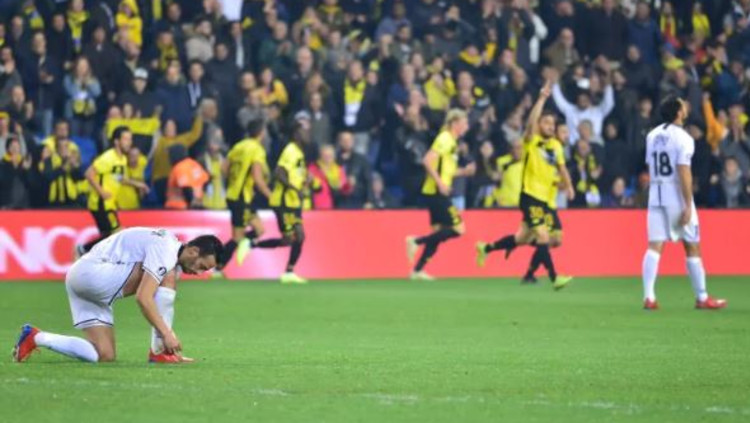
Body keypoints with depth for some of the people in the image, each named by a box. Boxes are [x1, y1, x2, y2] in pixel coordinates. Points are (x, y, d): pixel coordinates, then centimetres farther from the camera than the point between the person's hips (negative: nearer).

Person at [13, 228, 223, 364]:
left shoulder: (173, 257, 15)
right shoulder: (165, 252, -17)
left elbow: (162, 305, 17)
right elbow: (143, 298, -26)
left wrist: (171, 346, 11)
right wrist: (167, 334, -25)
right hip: (90, 272, -10)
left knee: (105, 356, 1)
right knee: (168, 278, -18)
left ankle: (35, 337, 6)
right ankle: (159, 351, -16)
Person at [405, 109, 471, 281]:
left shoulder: (451, 142, 17)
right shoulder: (445, 139, -12)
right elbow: (427, 161, -22)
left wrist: (463, 171, 15)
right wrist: (440, 183, -25)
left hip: (438, 193, 10)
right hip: (436, 192, -10)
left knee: (439, 233, 10)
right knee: (458, 228, -10)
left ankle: (418, 270, 11)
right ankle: (417, 241, -9)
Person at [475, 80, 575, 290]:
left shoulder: (556, 145, 11)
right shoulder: (532, 141, -6)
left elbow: (561, 168, 20)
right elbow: (531, 121, -23)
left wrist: (568, 185, 3)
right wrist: (542, 98, -27)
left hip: (546, 198, 7)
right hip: (530, 195, -7)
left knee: (522, 238, 14)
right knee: (543, 236, -15)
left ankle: (486, 248, 32)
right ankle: (554, 278, -16)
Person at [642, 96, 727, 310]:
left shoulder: (652, 136, 9)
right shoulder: (683, 138, -11)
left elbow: (650, 167, 12)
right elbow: (684, 172, -17)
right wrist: (688, 206, -17)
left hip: (655, 194, 5)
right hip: (677, 194, -5)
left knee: (654, 246, -1)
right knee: (692, 246, 6)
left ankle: (649, 297, -11)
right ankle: (702, 298, 12)